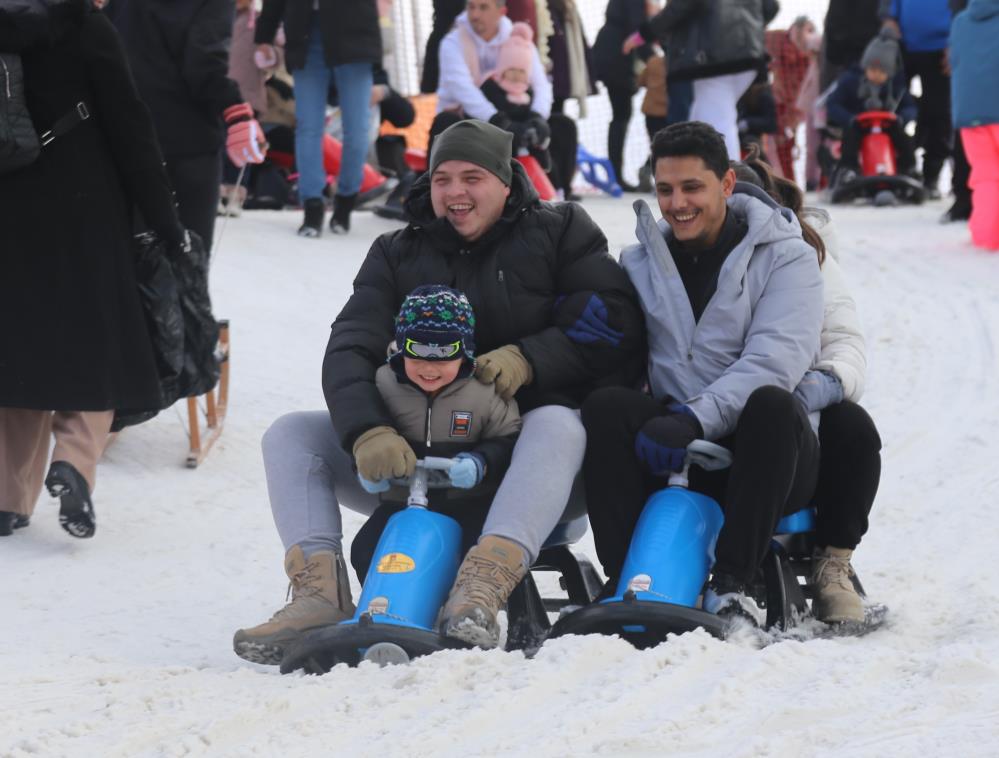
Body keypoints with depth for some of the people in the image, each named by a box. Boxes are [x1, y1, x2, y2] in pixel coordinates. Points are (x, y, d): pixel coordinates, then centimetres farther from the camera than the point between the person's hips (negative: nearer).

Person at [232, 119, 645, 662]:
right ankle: (320, 594, -30)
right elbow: (349, 353, -6)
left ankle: (480, 590, -55)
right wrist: (368, 433, -26)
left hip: (518, 455, -3)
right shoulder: (397, 256, 10)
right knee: (289, 434, -10)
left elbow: (615, 323, -7)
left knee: (557, 423, -38)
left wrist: (529, 359, -22)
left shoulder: (556, 233, 5)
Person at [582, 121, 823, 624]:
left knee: (771, 403, -35)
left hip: (762, 453, -3)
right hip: (671, 456, 3)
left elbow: (775, 361, -14)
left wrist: (695, 419, -27)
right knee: (606, 406, -25)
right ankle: (625, 580, -28)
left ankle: (732, 584, -34)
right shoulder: (640, 262, 15)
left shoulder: (786, 257, 2)